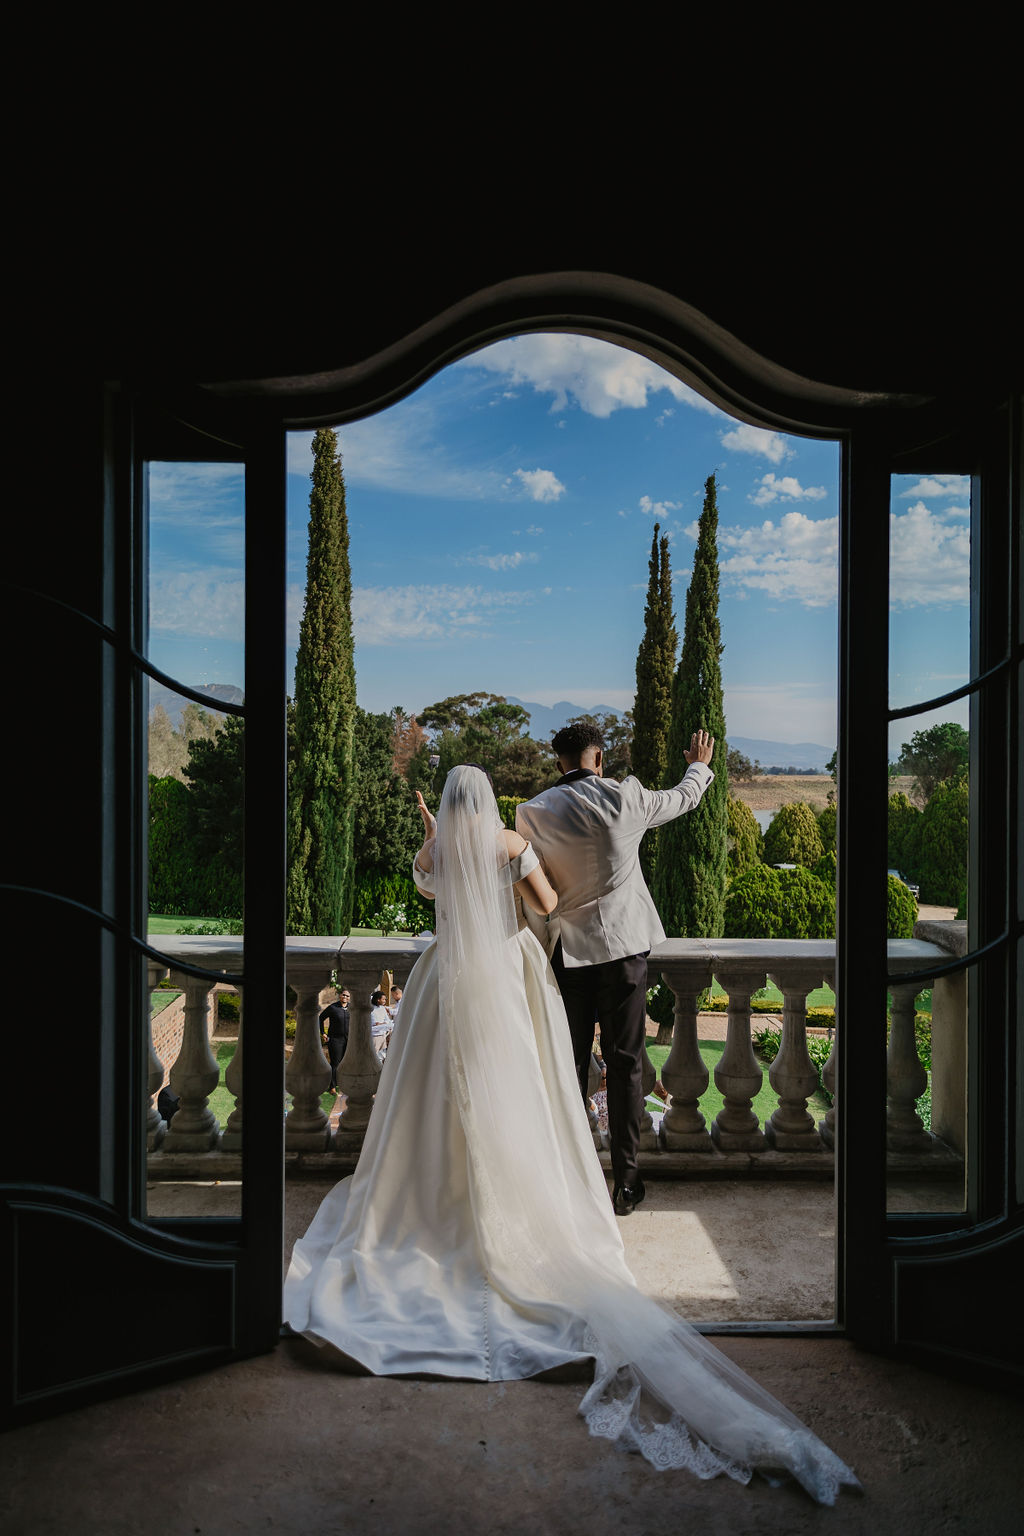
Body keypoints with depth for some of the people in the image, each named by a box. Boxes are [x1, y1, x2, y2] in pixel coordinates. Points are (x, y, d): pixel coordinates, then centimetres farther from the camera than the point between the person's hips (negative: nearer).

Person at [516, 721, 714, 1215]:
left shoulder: (533, 812, -7)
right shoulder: (625, 797, -7)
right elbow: (683, 799, 13)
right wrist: (699, 766, 33)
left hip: (566, 950, 1)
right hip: (624, 945, 0)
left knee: (570, 1064, 11)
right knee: (625, 1063, 9)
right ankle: (626, 1181, 16)